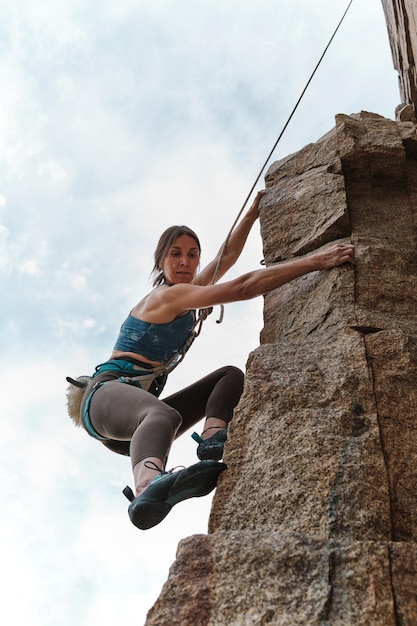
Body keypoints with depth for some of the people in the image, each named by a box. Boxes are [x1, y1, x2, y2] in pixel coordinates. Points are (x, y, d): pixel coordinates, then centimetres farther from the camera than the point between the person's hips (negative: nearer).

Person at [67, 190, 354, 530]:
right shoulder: (170, 295, -8)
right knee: (164, 414, -45)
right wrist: (314, 262, -22)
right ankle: (148, 490, -77)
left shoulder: (185, 293, 20)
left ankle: (213, 438, -28)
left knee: (231, 375, 2)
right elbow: (243, 287, -19)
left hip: (136, 411, 10)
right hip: (107, 394, -10)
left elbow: (226, 256, 28)